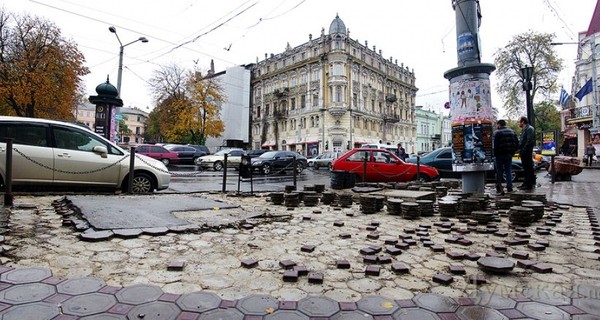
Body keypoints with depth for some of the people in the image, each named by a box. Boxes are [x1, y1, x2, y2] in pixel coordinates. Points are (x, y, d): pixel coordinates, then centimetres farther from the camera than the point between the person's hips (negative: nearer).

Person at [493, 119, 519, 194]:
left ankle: (499, 188, 5)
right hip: (509, 155, 5)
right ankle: (509, 188, 12)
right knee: (508, 171, 12)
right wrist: (512, 152, 14)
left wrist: (495, 154, -7)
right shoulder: (512, 131, 10)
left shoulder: (497, 132, -11)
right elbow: (517, 144, 10)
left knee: (499, 172, 2)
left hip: (499, 155, -5)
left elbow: (495, 145, -17)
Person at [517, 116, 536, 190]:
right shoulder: (523, 130, 20)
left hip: (527, 152, -10)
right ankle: (526, 183, 22)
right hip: (523, 153, 10)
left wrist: (523, 150, -20)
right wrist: (520, 150, 13)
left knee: (528, 168, -5)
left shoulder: (530, 129, -10)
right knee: (525, 168, 14)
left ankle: (529, 185, -2)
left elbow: (529, 141, -19)